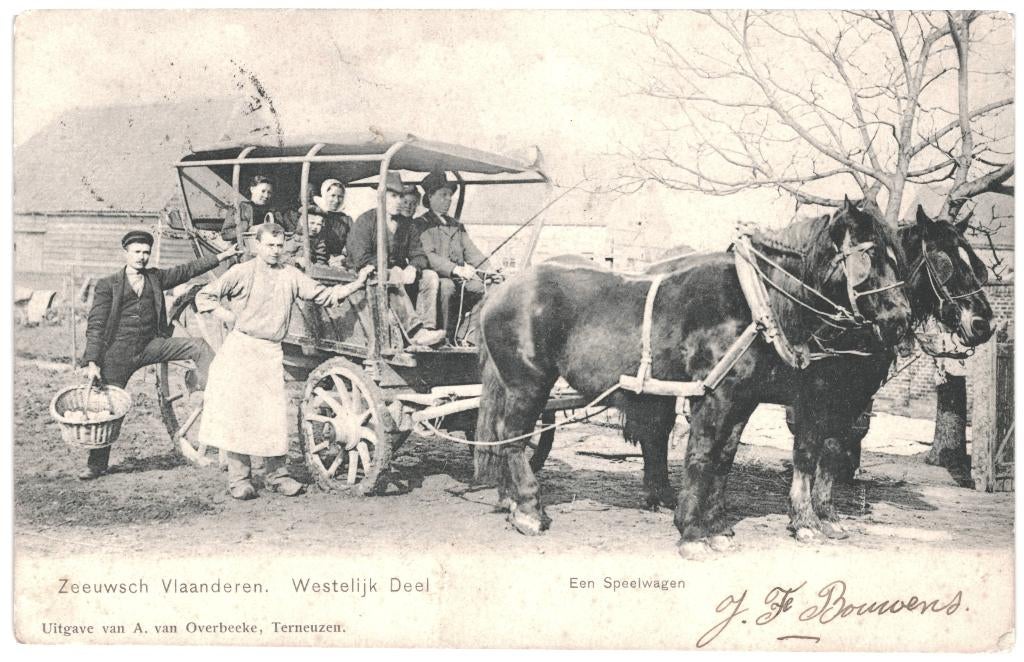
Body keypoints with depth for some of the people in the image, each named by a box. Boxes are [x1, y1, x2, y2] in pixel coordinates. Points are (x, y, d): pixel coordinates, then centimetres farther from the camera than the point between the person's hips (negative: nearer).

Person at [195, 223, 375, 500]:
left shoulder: (291, 276, 9)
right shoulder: (242, 273, 0)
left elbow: (324, 295, 7)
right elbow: (204, 297, 3)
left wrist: (357, 284, -2)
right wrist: (230, 317, -5)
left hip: (272, 352, 3)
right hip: (241, 349, -3)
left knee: (274, 414, 0)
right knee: (238, 412, -2)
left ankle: (278, 474, 10)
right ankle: (239, 478, 5)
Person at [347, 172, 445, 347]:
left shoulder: (406, 224, 14)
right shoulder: (365, 221, -5)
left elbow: (418, 255, 9)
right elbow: (361, 259, -16)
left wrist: (412, 268, -16)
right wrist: (390, 272, -27)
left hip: (399, 274, 6)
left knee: (430, 277, -16)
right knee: (392, 283, -36)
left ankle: (427, 327, -30)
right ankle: (414, 331, -44)